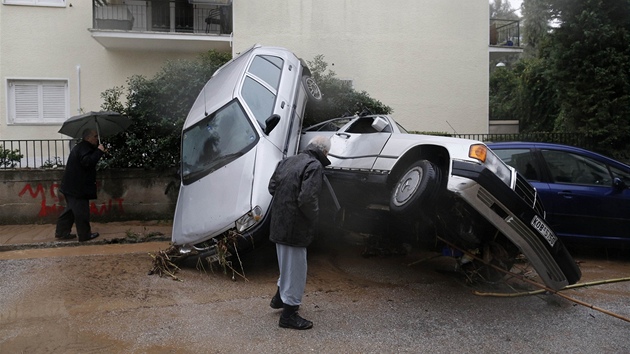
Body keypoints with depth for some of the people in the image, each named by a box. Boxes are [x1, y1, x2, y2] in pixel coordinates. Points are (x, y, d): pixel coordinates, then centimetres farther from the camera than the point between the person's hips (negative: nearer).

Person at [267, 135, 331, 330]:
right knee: (295, 269, 5)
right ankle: (289, 315, 16)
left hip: (279, 222, 9)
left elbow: (272, 186, 12)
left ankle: (280, 297, 45)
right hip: (295, 226, -9)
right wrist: (313, 217, -10)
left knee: (287, 264, 28)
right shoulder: (315, 166, -18)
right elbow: (307, 199, -27)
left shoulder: (288, 160, 8)